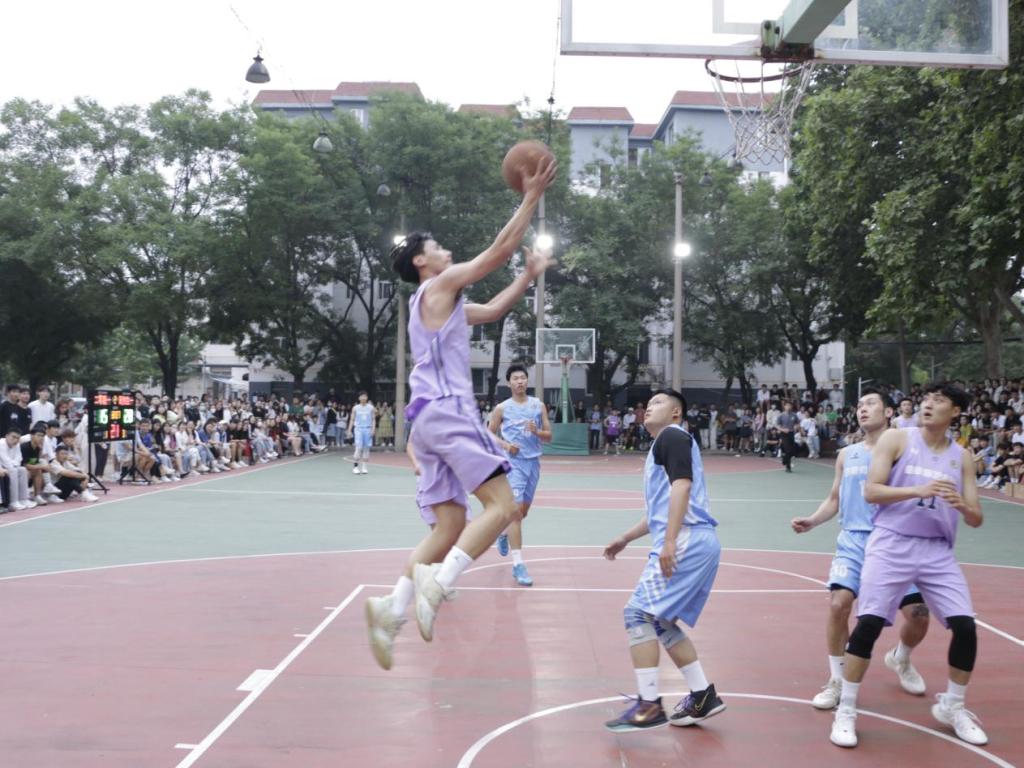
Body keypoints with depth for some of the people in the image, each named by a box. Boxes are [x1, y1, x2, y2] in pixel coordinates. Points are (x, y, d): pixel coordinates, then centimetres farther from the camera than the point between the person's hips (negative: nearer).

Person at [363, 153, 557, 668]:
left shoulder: (443, 303, 27)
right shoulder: (440, 286, 1)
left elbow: (493, 310, 36)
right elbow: (500, 250, -3)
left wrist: (529, 277, 27)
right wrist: (531, 198, 3)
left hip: (434, 417, 10)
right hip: (447, 412, -9)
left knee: (450, 528, 6)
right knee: (501, 506, -14)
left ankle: (392, 607, -4)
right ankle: (438, 585, -24)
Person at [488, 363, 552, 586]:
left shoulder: (539, 405, 6)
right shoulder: (502, 408, 0)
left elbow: (549, 436, 7)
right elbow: (489, 435, 6)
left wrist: (536, 431, -14)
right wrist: (505, 445, -13)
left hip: (533, 462, 4)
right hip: (513, 463, -4)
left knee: (523, 511, 17)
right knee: (515, 510, -15)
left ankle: (504, 533, 49)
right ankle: (518, 565, -16)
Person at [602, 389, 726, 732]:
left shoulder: (672, 436, -2)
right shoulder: (662, 446, 27)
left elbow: (682, 486, -17)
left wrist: (669, 541, -24)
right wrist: (625, 538, 36)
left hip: (687, 541, -10)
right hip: (697, 543, 10)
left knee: (639, 613, -10)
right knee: (662, 622, 14)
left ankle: (649, 705, -9)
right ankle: (702, 696, 18)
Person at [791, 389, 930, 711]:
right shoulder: (846, 455, 12)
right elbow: (834, 500, 16)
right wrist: (811, 521, 0)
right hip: (854, 540, 1)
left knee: (918, 614, -2)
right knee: (838, 603, -19)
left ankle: (900, 660, 34)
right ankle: (836, 680, -1)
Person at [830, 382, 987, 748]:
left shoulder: (961, 457, 9)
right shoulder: (897, 438, -1)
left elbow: (976, 519, 7)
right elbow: (871, 491, -9)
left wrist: (961, 505, -16)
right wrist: (918, 490, -22)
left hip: (938, 550, 4)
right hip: (892, 544, -4)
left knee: (965, 626, -3)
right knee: (868, 624, -12)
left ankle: (952, 707, 20)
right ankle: (846, 710, 2)